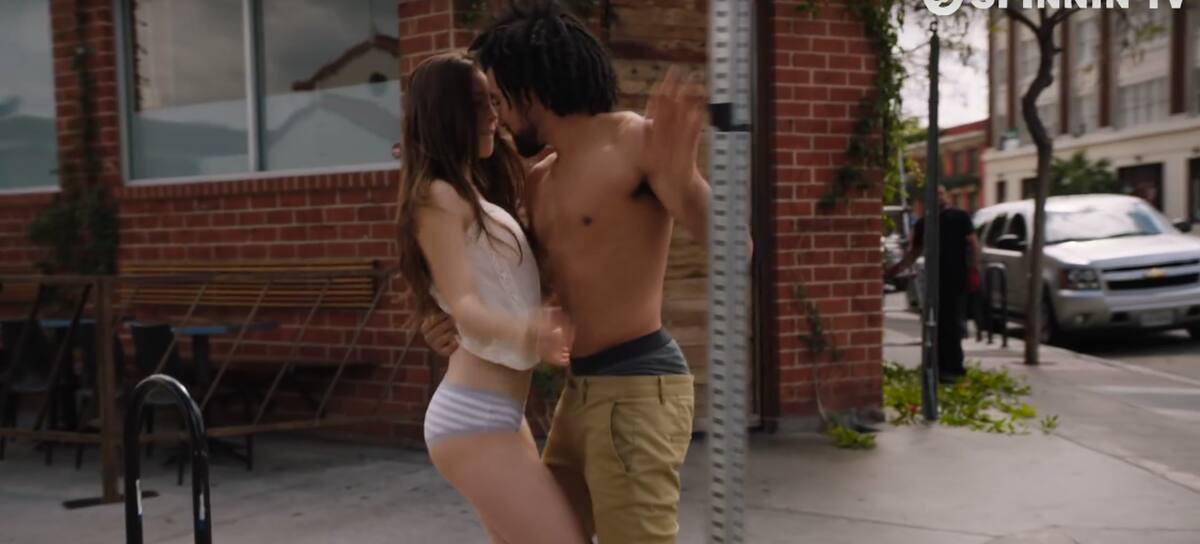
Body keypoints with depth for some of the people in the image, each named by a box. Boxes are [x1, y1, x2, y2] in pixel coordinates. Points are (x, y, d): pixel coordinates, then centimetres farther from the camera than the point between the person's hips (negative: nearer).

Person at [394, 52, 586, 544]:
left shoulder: (475, 195, 16)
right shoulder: (438, 197, -11)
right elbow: (464, 305, -21)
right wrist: (521, 332, -40)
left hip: (498, 411, 9)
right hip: (473, 417, -9)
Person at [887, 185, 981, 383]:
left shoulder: (960, 217, 1)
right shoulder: (923, 222, 15)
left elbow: (973, 243, -3)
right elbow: (914, 251, 19)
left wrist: (974, 269, -13)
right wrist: (897, 268, 7)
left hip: (957, 278, -5)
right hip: (935, 279, 5)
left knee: (952, 323, -6)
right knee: (936, 324, 8)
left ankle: (952, 367, -4)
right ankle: (943, 366, 17)